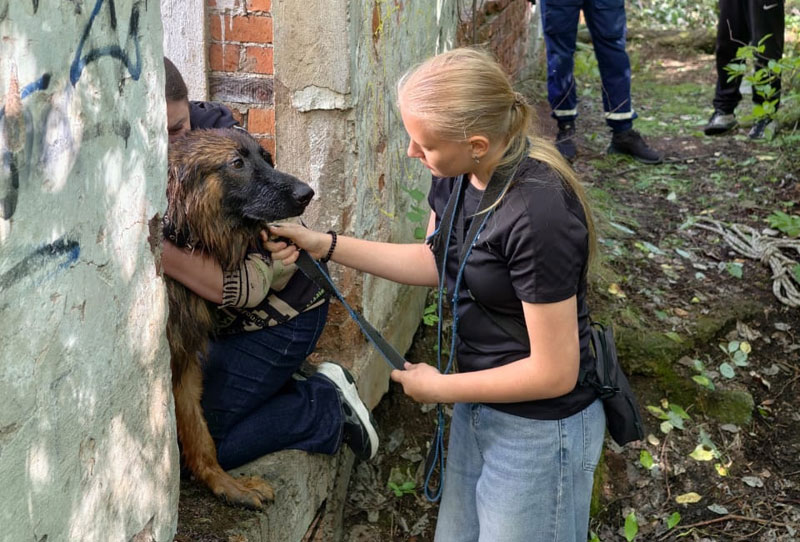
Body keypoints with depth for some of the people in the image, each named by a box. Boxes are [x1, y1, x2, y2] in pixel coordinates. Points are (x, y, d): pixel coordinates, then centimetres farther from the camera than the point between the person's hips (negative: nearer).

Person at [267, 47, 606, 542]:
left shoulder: (539, 214, -32)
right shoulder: (458, 175, -8)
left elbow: (554, 373, -26)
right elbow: (435, 261, 10)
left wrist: (440, 387, -14)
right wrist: (325, 245, 0)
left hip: (540, 430, -7)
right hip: (479, 406, 8)